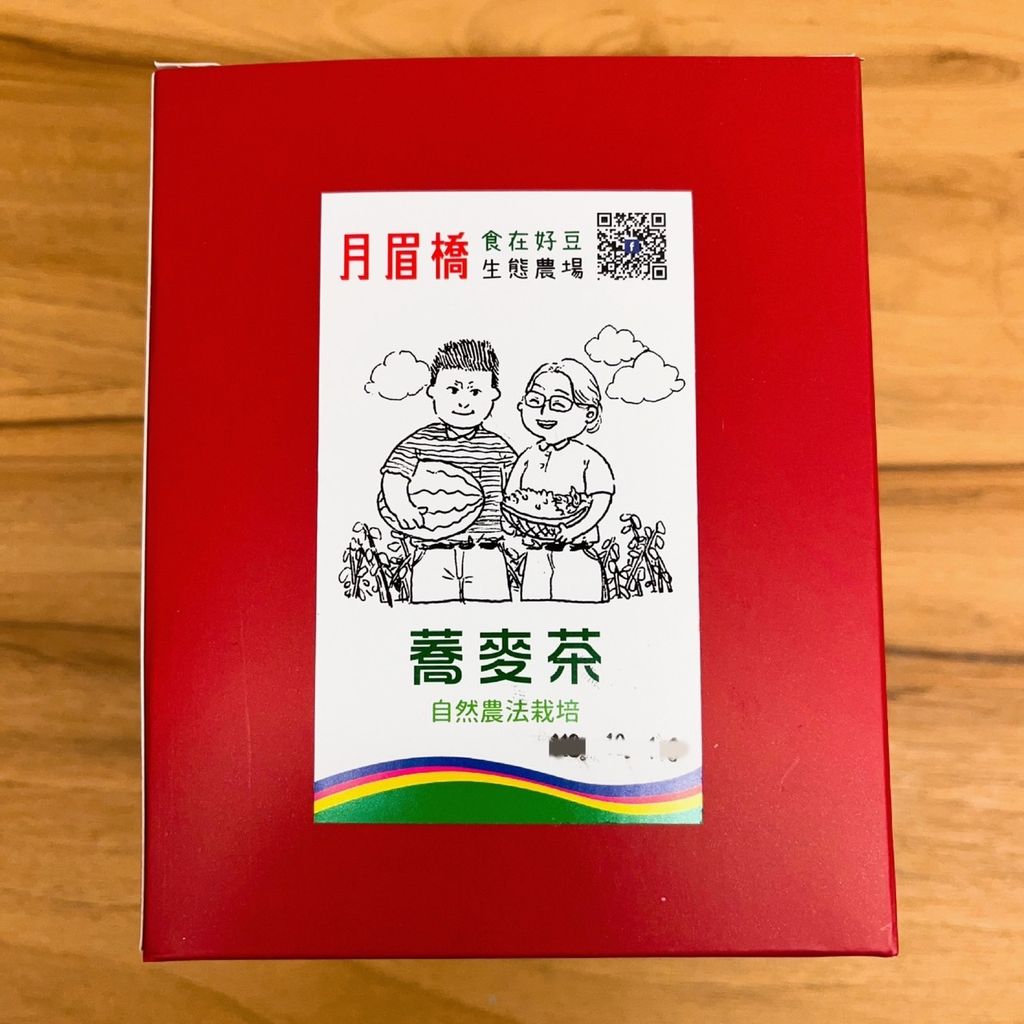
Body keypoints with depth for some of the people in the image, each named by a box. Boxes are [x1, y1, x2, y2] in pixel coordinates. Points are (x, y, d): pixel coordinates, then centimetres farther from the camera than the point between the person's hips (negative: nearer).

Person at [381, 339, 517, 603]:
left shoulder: (498, 447, 5)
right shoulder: (419, 442, 2)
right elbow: (393, 475, -5)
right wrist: (401, 505, -23)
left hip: (486, 551, 1)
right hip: (435, 551, -1)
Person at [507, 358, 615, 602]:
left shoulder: (587, 458, -5)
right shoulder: (527, 458, 8)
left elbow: (601, 498, -9)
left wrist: (577, 529, -22)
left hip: (577, 555, -4)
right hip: (536, 554, 4)